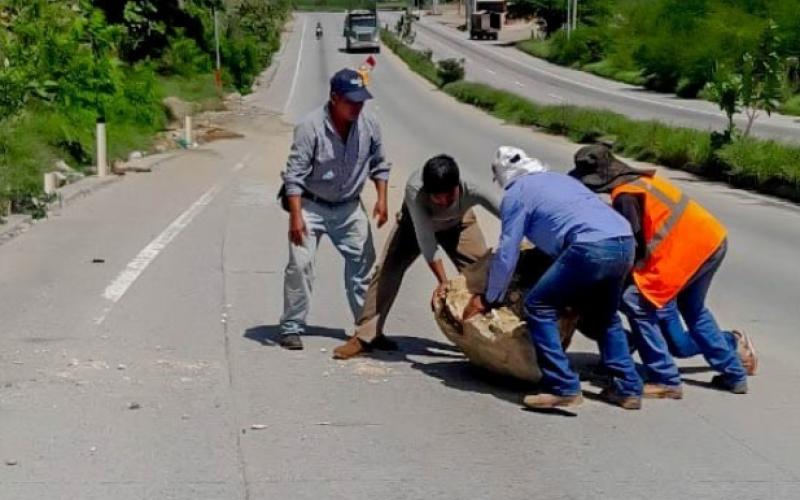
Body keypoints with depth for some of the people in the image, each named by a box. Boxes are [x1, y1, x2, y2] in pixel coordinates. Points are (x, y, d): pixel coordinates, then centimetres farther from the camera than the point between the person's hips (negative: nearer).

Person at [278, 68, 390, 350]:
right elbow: (294, 174, -23)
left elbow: (379, 165, 6)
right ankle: (292, 328, 1)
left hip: (349, 208, 4)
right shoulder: (311, 128, -23)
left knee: (364, 264, 6)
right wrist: (295, 216, -29)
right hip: (311, 205, -4)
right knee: (300, 264, -11)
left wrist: (382, 198, -3)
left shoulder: (369, 126, -9)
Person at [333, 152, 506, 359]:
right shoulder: (414, 189, -43)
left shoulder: (472, 188, -41)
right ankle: (366, 336, -8)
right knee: (388, 269, -15)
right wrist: (443, 282, -43)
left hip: (458, 224, 1)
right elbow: (425, 238, -40)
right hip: (415, 222, -1)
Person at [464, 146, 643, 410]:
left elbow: (507, 254, 10)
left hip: (592, 248, -8)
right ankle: (628, 388, 22)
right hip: (624, 243, 8)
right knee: (604, 317, 26)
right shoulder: (557, 178, 32)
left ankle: (564, 389, -1)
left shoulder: (515, 194, 10)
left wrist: (489, 299, 22)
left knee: (538, 308, 3)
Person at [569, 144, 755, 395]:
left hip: (691, 248, -10)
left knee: (638, 303, -8)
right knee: (693, 309, 26)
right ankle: (733, 374, 36)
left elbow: (634, 247, -14)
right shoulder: (637, 180, 16)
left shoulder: (625, 195, -13)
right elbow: (643, 233, 20)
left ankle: (666, 380, -6)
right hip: (714, 240, 10)